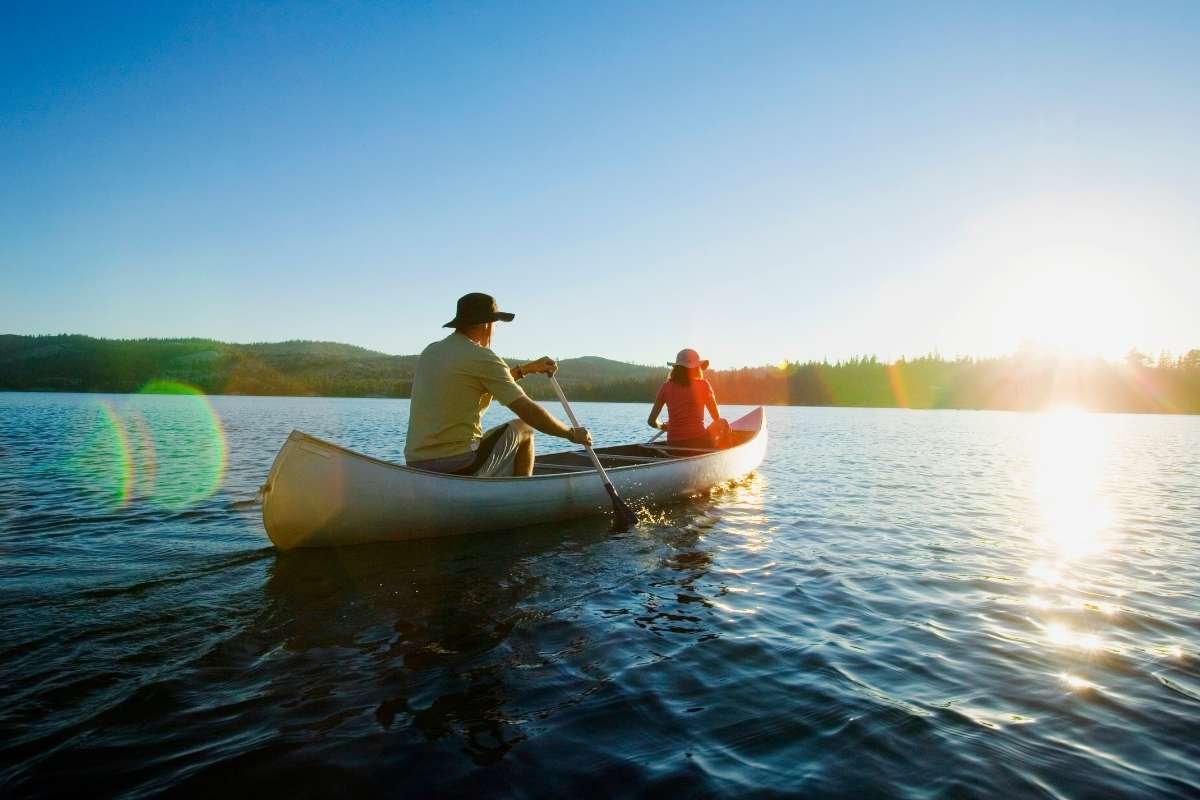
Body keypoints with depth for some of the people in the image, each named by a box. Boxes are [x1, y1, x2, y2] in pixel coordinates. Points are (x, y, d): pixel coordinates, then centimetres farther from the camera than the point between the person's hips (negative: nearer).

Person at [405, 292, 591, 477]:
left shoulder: (431, 351, 11)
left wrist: (526, 369, 27)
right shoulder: (482, 357, -12)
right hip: (459, 466, -8)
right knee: (523, 429, 13)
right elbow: (529, 412, -11)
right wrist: (572, 434, 2)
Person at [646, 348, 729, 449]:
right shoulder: (703, 385, -4)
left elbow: (652, 421, 2)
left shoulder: (666, 387, 3)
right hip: (699, 443, -4)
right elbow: (716, 417, 4)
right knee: (722, 424, 24)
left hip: (673, 446, 4)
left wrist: (663, 426, 23)